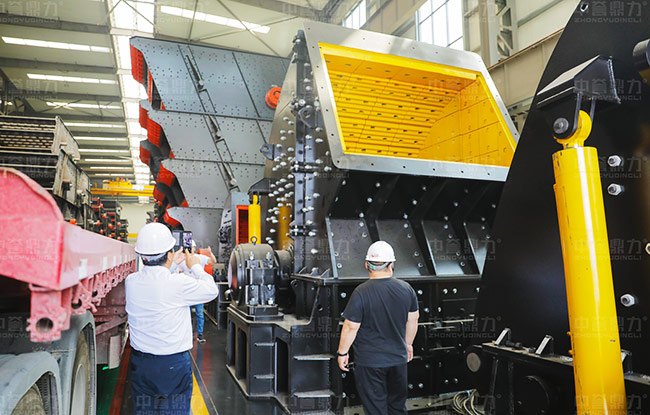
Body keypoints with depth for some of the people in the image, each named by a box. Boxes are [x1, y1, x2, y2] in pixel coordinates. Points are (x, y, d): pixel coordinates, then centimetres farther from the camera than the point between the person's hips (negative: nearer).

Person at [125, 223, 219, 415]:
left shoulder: (131, 281, -6)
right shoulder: (180, 284, -22)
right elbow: (212, 290, -6)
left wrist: (171, 263, 24)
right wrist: (195, 266, 6)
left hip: (140, 362, 5)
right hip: (174, 364, -5)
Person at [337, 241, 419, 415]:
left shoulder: (361, 293, -19)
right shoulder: (406, 289, -5)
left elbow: (351, 327, -16)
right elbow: (413, 320, 6)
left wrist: (342, 353, -2)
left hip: (370, 362, -4)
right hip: (398, 358, 4)